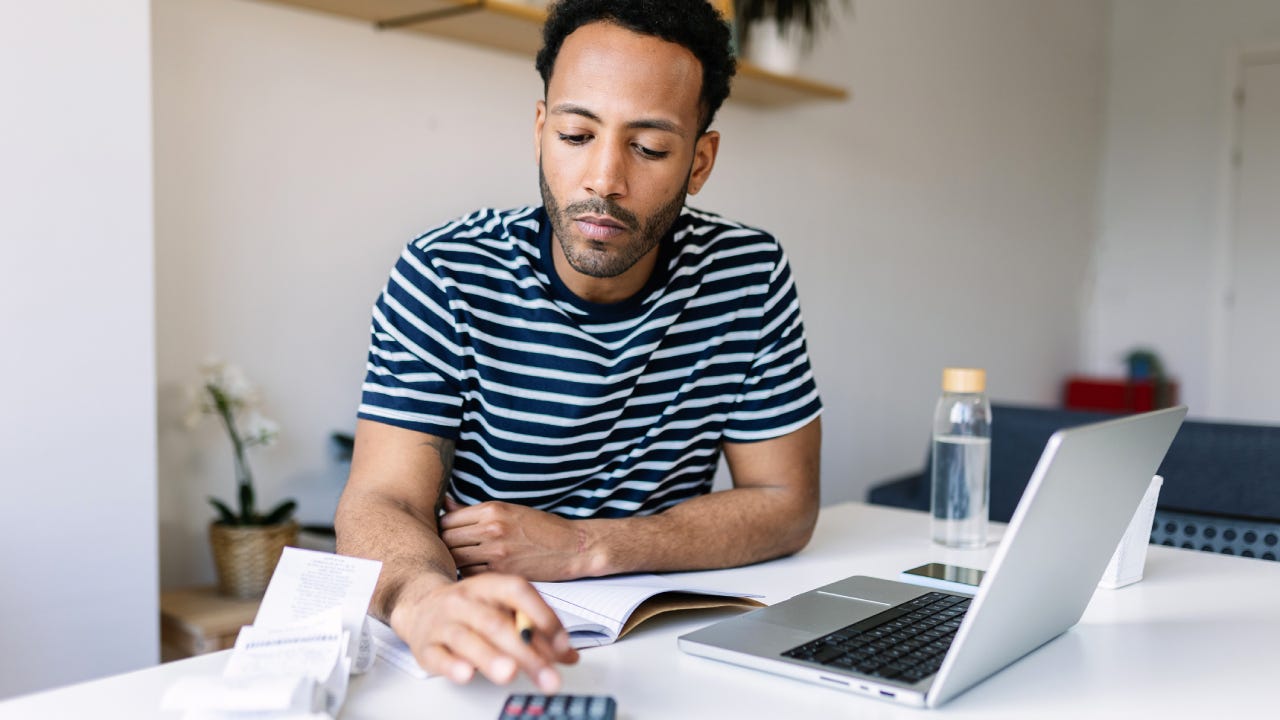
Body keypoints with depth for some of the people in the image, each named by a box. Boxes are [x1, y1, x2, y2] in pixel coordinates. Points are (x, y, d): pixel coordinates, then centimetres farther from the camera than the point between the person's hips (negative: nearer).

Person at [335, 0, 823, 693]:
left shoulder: (748, 274, -5)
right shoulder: (445, 277, -10)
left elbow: (785, 504, -3)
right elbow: (380, 501, -16)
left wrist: (579, 547, -15)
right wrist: (425, 600, -40)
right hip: (493, 654, 0)